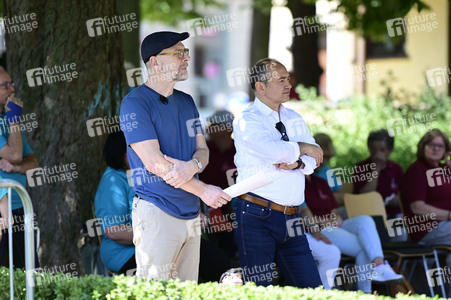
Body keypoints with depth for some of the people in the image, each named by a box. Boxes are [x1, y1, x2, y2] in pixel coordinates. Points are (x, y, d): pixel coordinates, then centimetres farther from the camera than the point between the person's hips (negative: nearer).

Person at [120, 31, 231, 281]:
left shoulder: (186, 102, 17)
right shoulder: (135, 103, -9)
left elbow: (202, 149, 15)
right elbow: (154, 162, -15)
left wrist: (192, 166, -12)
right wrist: (204, 191, -12)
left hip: (191, 213, 8)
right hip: (156, 211, -8)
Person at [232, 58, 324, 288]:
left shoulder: (294, 119, 16)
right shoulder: (247, 121, -6)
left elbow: (314, 158, 5)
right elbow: (273, 150, -24)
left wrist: (296, 163, -16)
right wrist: (302, 148, -7)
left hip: (290, 218, 6)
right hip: (257, 217, -6)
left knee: (311, 287, 3)